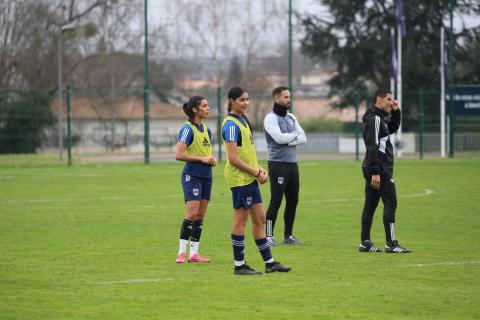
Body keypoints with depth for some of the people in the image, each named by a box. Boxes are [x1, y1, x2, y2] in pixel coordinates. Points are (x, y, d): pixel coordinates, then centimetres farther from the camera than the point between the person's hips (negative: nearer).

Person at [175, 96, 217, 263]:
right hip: (192, 175, -8)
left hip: (206, 176, 8)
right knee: (192, 213, -14)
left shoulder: (207, 130, 14)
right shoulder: (188, 129, -10)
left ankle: (194, 253, 10)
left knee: (200, 215, 6)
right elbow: (179, 155, -16)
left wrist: (212, 159, 3)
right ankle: (182, 252, -10)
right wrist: (202, 158, -16)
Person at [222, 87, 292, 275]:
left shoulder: (242, 120, 15)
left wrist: (259, 169, 8)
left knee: (259, 219, 12)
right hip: (239, 179, -10)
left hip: (250, 179, 10)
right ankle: (239, 265, 1)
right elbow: (233, 158, -20)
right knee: (240, 220, -4)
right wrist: (256, 172, -16)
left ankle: (269, 262, 17)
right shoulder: (231, 124, -15)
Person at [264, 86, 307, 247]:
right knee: (276, 201, -8)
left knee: (292, 201, 9)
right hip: (278, 165, -7)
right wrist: (294, 135, -4)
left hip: (292, 164, 7)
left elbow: (303, 138, 6)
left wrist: (288, 140, -12)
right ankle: (269, 236, -4)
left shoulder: (291, 118, 15)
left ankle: (288, 235, 18)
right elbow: (279, 137, -21)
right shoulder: (271, 118, -8)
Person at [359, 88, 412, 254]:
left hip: (374, 170, 10)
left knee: (370, 204, 9)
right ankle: (391, 244, -10)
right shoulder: (374, 118, -14)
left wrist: (396, 111, 14)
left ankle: (365, 243, 11)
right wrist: (375, 173, -24)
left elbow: (393, 128, 31)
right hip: (379, 169, -10)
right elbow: (372, 147, -21)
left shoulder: (380, 117, 16)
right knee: (390, 203, -9)